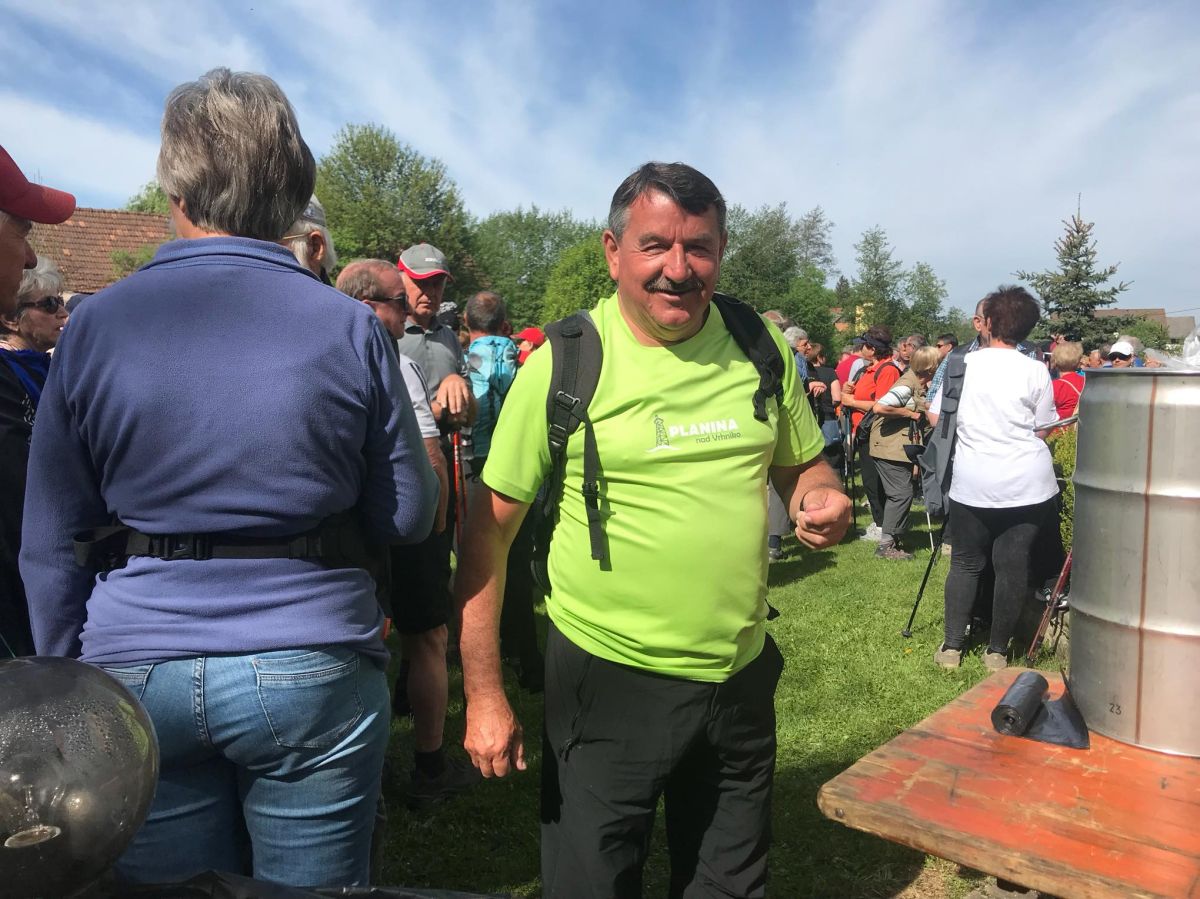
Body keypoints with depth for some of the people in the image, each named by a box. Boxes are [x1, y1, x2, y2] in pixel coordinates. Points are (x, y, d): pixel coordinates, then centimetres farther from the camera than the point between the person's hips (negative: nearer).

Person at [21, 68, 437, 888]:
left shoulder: (94, 326, -4)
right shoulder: (349, 328, -8)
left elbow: (48, 545, 0)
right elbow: (408, 517, -2)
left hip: (137, 672, 2)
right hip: (311, 667, -1)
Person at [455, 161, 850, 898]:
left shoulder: (763, 347, -1)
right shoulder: (564, 363, -12)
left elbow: (804, 467, 13)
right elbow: (490, 534, -9)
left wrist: (824, 502, -11)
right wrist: (484, 695, -10)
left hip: (741, 674, 4)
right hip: (610, 679, -3)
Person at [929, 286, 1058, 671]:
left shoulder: (963, 364, 0)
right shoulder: (1036, 371, -2)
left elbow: (937, 418, 5)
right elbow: (1040, 428, 2)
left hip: (971, 481, 1)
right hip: (1027, 481, -1)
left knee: (965, 562, 13)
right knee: (1013, 565, 7)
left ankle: (952, 646, 16)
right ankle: (997, 650, 16)